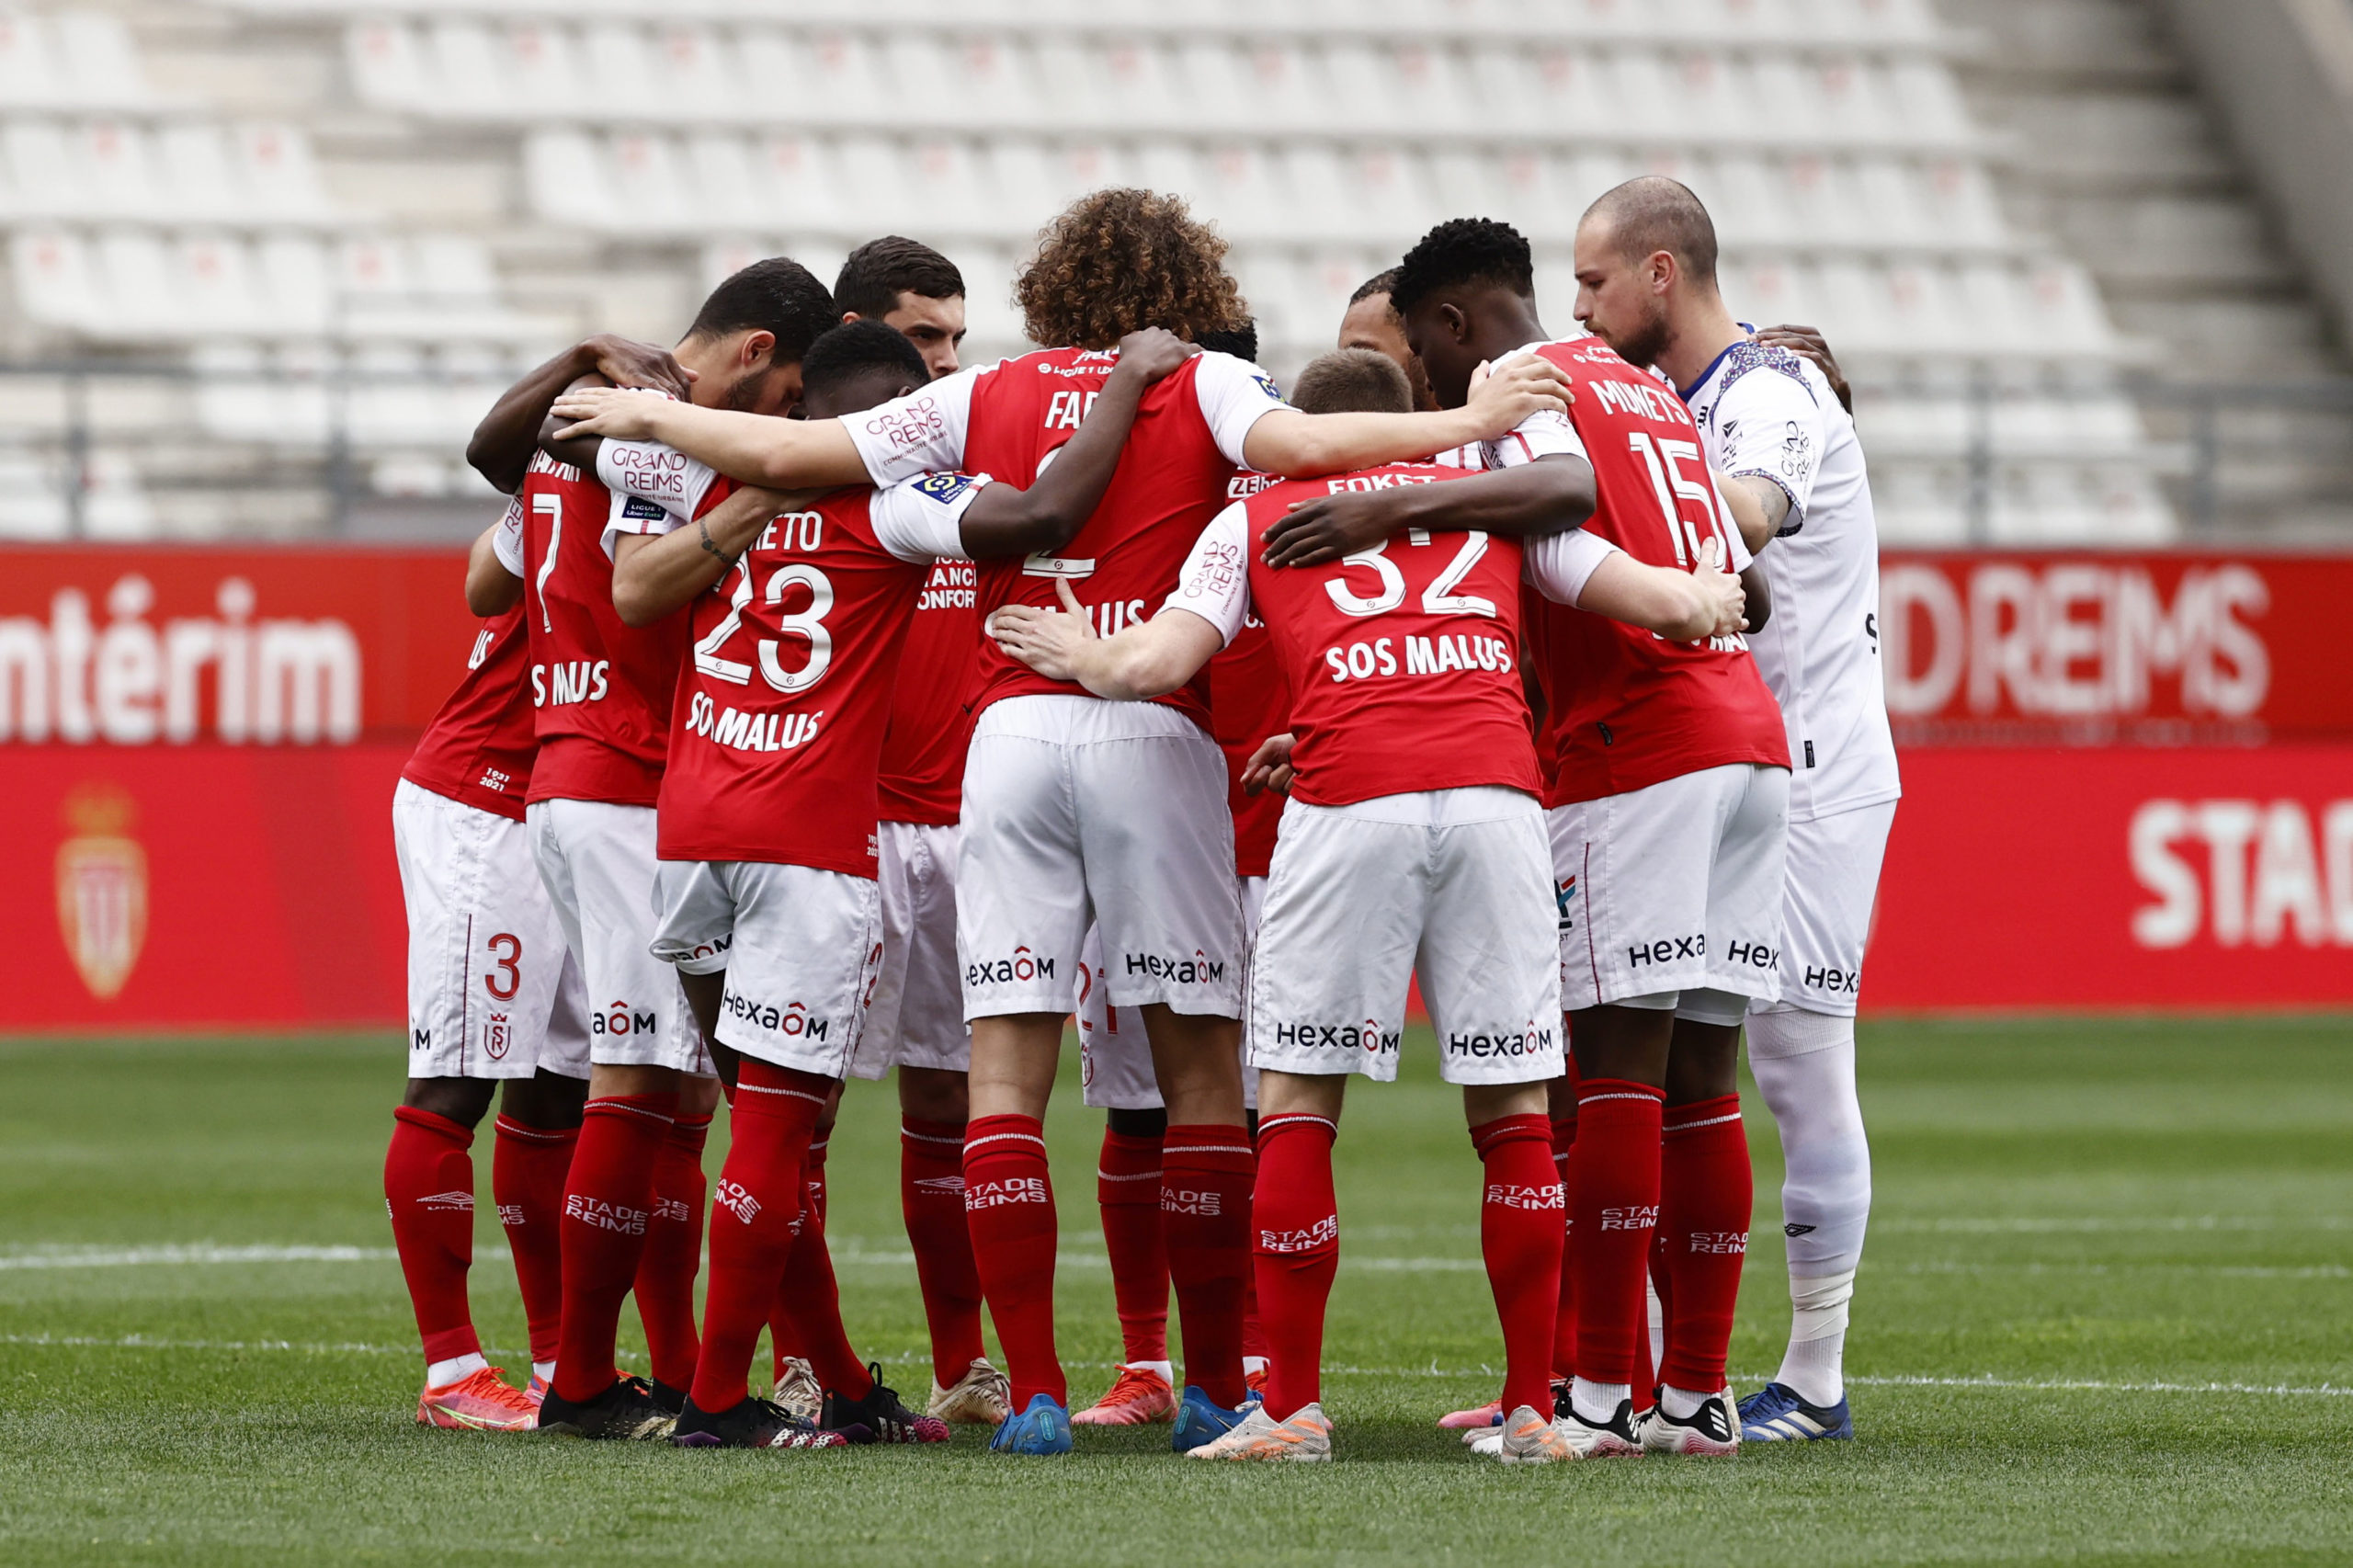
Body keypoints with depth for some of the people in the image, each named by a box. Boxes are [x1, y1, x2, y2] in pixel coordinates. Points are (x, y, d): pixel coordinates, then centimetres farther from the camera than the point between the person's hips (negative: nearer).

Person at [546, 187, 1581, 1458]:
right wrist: (1472, 423, -8)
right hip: (1156, 731, -2)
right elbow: (1302, 446, -14)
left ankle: (1034, 1391, -5)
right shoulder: (1203, 385, 6)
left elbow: (782, 453, 14)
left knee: (1006, 1064, 2)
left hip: (1012, 726, 2)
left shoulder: (985, 400, 13)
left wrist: (647, 416, 30)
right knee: (1201, 1064, 5)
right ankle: (1216, 1389, 4)